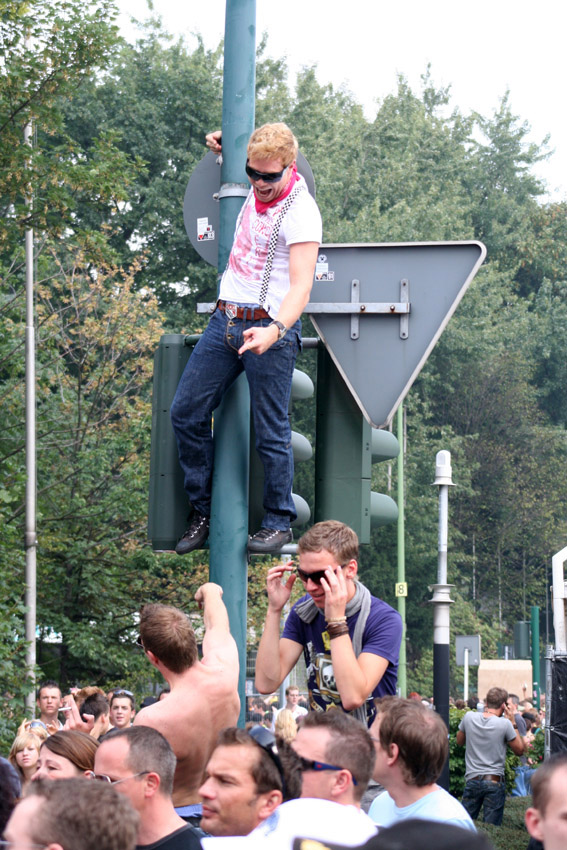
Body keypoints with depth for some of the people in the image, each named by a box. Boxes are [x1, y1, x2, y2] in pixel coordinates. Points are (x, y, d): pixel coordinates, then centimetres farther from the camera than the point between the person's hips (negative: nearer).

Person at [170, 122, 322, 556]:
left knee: (271, 431, -3)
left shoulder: (301, 213, -15)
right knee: (187, 411, 5)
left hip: (269, 328, -8)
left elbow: (301, 287, -22)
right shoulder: (255, 190, 7)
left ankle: (279, 522, 11)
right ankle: (202, 512, 15)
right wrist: (226, 151, 19)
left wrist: (275, 330, -38)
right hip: (225, 320, 8)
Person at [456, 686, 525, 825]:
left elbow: (459, 741, 17)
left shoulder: (469, 717, -2)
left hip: (472, 780, 3)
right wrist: (513, 724, 5)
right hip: (495, 782, -3)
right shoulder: (505, 724, -10)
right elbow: (520, 750, 0)